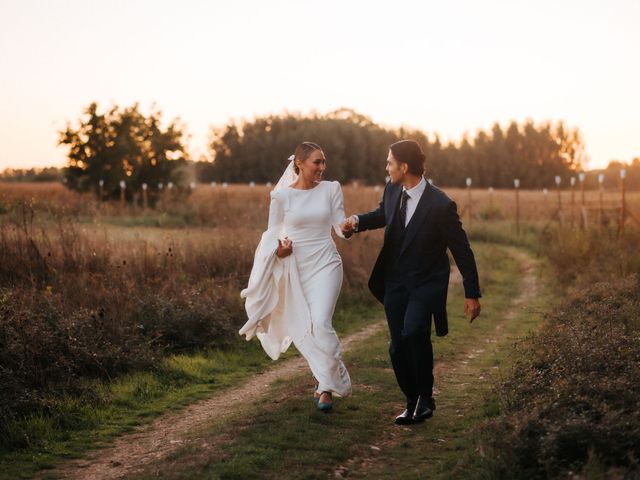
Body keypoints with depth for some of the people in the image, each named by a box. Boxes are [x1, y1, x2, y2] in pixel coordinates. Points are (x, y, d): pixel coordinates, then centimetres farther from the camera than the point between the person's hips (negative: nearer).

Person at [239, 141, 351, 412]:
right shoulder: (281, 195, -2)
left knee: (320, 323, -17)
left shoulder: (331, 189, 0)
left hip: (325, 264, -1)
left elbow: (339, 225, 0)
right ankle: (325, 378, 28)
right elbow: (273, 232, 4)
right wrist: (278, 249, -17)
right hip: (295, 268, 1)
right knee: (300, 328, 7)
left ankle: (326, 387, -7)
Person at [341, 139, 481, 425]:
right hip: (395, 281, 6)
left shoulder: (440, 205, -21)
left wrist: (472, 294, -11)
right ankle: (413, 402, 24)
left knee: (413, 333, -28)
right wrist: (358, 221, 2)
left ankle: (426, 396, -8)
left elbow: (462, 251, -13)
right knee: (398, 348, 5)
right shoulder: (392, 190, -3)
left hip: (426, 283, -6)